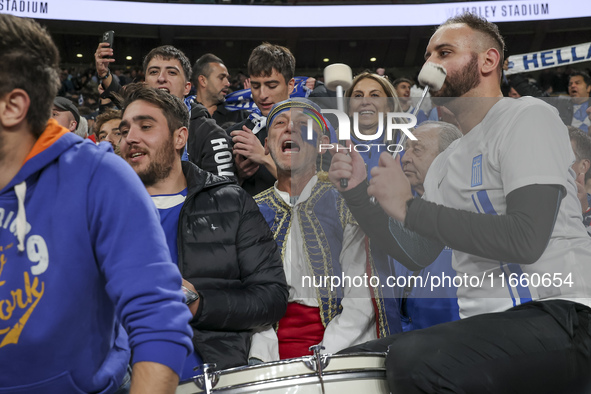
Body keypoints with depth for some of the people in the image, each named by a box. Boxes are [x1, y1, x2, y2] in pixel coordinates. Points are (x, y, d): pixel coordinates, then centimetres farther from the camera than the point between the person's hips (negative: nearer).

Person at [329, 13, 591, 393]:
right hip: (483, 323, 8)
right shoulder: (449, 160, 19)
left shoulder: (528, 117, -6)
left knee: (413, 359, -31)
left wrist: (408, 207, -17)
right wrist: (362, 193, 5)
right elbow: (416, 254, 16)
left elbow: (527, 240, -21)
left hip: (555, 318, -8)